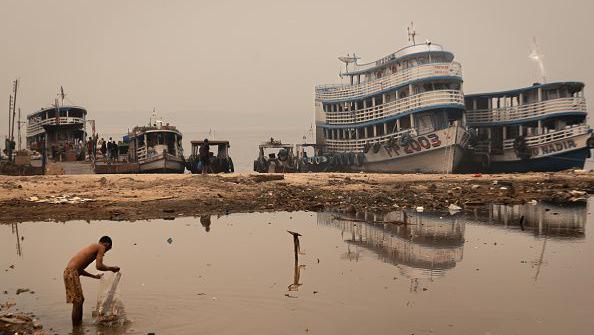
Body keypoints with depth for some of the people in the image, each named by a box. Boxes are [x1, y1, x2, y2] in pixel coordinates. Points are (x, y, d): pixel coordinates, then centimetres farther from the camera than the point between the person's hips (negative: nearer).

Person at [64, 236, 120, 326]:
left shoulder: (93, 247, 25)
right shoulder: (101, 247, 0)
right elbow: (99, 266, -13)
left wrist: (94, 276, 34)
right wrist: (111, 268, 3)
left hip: (69, 271, 9)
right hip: (72, 272, -9)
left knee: (81, 299, 19)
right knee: (77, 302, -5)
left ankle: (79, 325, 28)